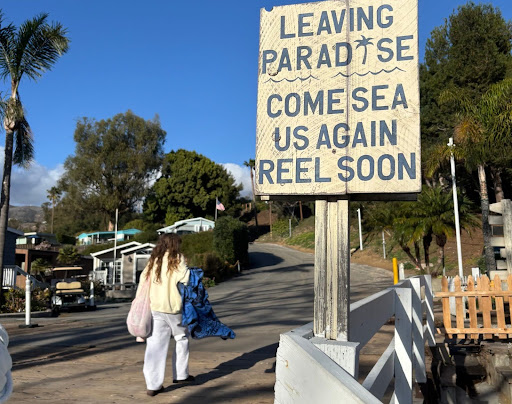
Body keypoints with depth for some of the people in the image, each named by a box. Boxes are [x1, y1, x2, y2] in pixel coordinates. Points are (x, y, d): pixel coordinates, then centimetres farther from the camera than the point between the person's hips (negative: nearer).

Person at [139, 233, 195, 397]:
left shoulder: (153, 261, 8)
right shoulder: (177, 259, -6)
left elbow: (143, 278, 7)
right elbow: (186, 279, -15)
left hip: (154, 308, 4)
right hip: (173, 307, -4)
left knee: (155, 345, 4)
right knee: (182, 338, 18)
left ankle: (153, 385, 1)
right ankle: (180, 375, 25)